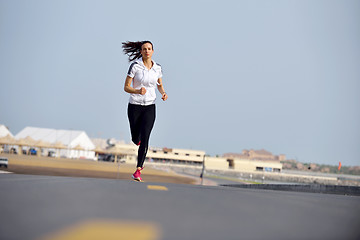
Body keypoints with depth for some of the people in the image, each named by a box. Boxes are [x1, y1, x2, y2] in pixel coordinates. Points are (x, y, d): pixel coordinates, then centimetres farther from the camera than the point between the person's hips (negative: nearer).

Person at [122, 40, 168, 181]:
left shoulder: (157, 68, 1)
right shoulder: (135, 66, -9)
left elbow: (159, 85, 17)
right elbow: (126, 87, -8)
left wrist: (163, 93, -4)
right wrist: (138, 91, -27)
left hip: (150, 107, 1)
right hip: (135, 106, -1)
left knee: (145, 138, -13)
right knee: (135, 139, 11)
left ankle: (138, 170, -9)